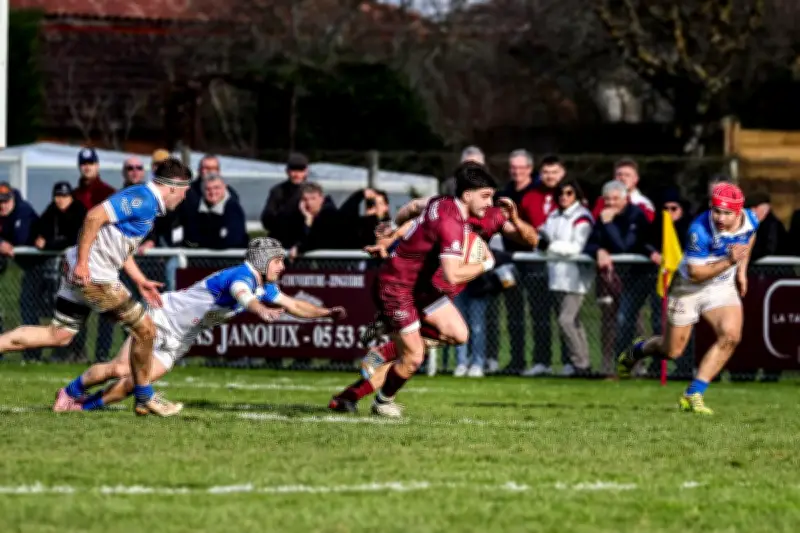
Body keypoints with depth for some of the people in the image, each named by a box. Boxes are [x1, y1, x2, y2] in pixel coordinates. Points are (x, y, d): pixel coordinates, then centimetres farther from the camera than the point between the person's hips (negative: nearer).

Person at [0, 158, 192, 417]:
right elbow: (95, 216, -25)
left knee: (57, 335, 11)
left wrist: (141, 281, 23)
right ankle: (145, 399, 14)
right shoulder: (142, 199, -15)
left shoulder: (144, 201, 17)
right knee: (145, 329, 0)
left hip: (78, 272, 10)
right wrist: (82, 262, -25)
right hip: (93, 274, -10)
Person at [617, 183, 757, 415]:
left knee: (730, 335, -22)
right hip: (689, 288, -4)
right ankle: (636, 351, 44)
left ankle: (693, 395, -14)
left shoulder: (750, 220, -15)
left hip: (722, 286, 4)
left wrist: (741, 270, 9)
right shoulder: (700, 230, -32)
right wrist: (729, 261, -39)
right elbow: (696, 273, -28)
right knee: (672, 351, 6)